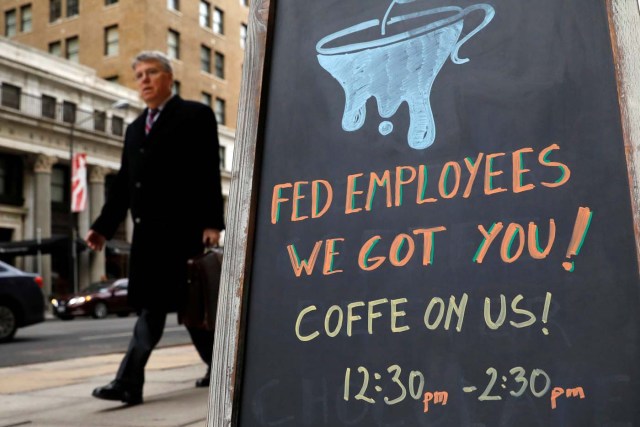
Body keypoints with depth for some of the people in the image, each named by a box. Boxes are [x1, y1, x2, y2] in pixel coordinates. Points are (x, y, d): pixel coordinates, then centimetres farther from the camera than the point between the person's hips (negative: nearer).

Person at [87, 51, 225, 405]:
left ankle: (130, 382, -8)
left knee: (155, 305, -8)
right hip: (147, 230, 7)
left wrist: (211, 222, -15)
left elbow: (208, 172, -7)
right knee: (151, 304, 9)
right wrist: (104, 226, 9)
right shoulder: (135, 128, 22)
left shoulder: (196, 115, 2)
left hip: (180, 228, -7)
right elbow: (124, 182, 19)